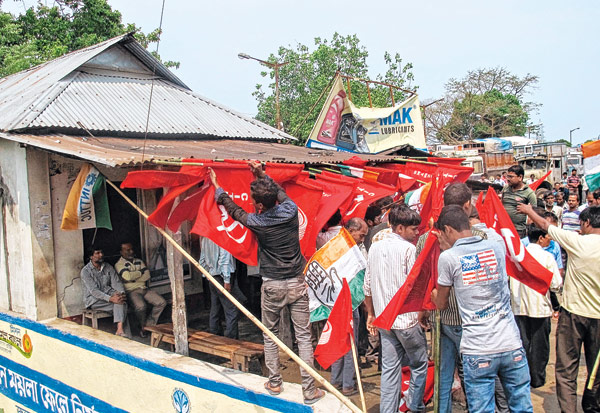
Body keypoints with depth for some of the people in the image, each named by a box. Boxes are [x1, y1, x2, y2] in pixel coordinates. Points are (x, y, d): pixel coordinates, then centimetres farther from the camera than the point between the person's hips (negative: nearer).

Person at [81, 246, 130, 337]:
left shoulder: (108, 267, 8)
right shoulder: (85, 271, -9)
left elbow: (116, 282, 0)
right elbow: (94, 291, -19)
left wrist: (122, 293, -23)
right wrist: (110, 299, -32)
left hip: (108, 294, 5)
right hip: (93, 300, -5)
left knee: (121, 299, -29)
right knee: (119, 304, -27)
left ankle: (120, 329, -39)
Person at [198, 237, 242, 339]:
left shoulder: (205, 238, 11)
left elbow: (202, 260, 16)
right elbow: (224, 259, -20)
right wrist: (227, 280, -18)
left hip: (212, 279, 9)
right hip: (222, 277, -9)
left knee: (214, 311, 14)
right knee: (232, 312, -3)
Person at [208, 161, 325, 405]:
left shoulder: (256, 222, -12)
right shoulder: (291, 211, -7)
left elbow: (234, 209, 8)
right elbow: (280, 192, 16)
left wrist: (217, 187, 22)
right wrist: (262, 175, 20)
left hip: (272, 286, -2)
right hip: (297, 284, 2)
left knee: (270, 336, 17)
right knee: (303, 336, 5)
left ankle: (275, 383, 27)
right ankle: (309, 391, 9)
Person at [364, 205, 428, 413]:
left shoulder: (375, 247, 7)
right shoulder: (408, 248, -12)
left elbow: (368, 285, 11)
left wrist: (371, 313, 19)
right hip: (407, 319, -6)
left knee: (389, 368, 10)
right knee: (419, 364, 14)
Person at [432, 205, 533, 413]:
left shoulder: (448, 258, -6)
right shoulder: (496, 247, 5)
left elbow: (441, 304, 6)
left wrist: (432, 293, 30)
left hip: (478, 352, -4)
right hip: (512, 345, 4)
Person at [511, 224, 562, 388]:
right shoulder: (547, 257, -11)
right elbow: (556, 285, -11)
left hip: (519, 307, 4)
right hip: (540, 307, -3)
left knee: (522, 343, 11)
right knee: (539, 345, 9)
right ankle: (537, 379, 18)